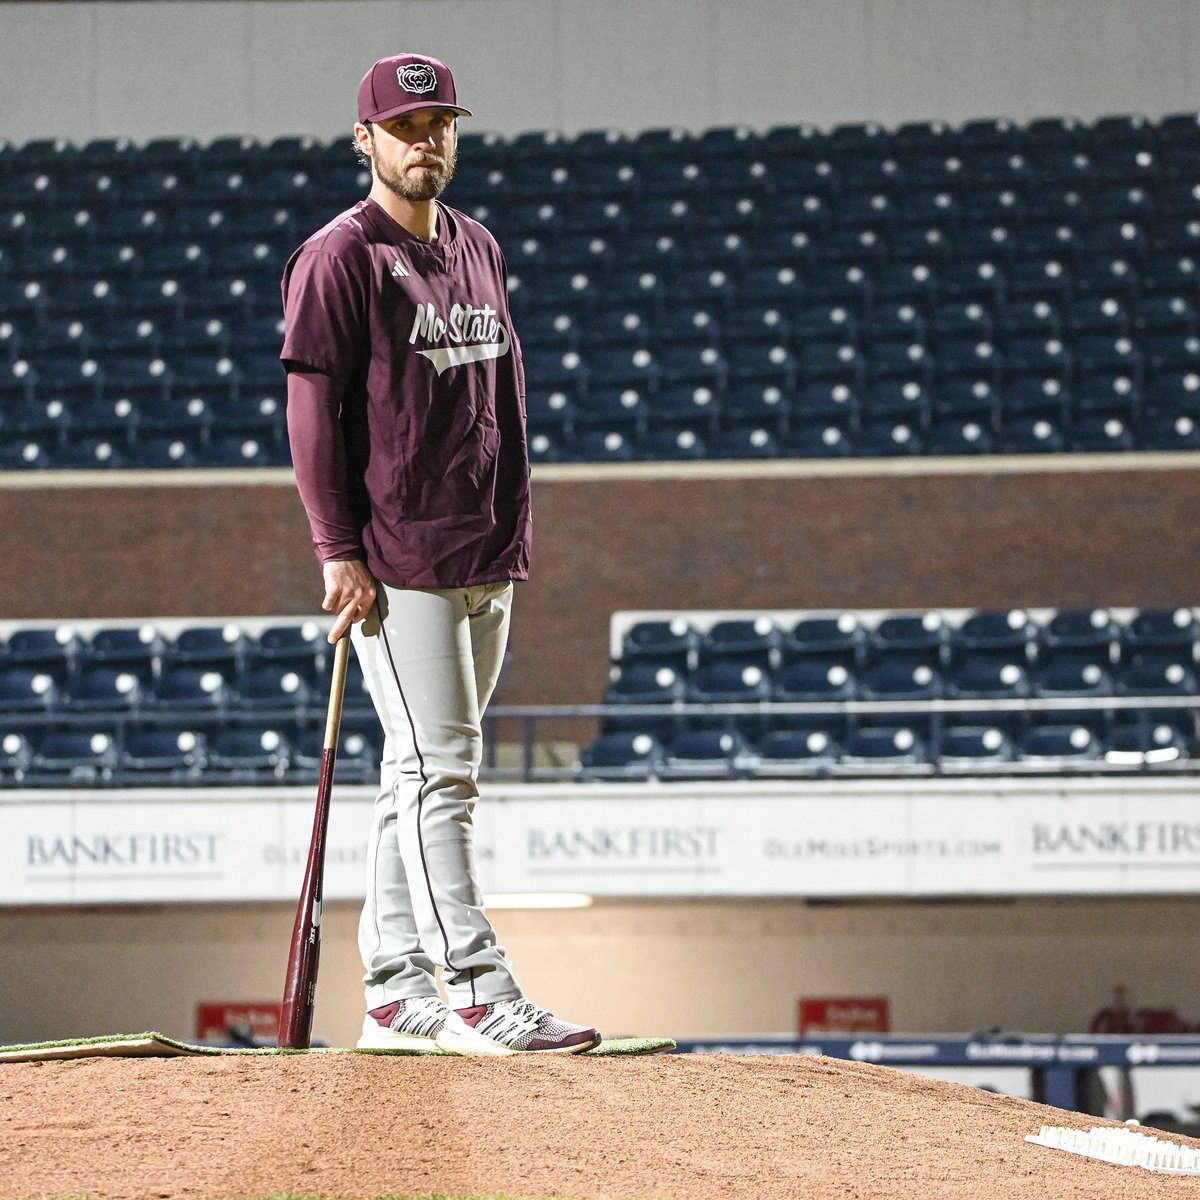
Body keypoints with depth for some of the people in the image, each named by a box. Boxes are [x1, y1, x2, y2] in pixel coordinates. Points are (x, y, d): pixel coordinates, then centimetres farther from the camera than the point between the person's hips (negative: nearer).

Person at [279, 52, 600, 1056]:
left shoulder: (479, 250, 16)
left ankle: (397, 993, 13)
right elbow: (312, 410, -9)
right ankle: (481, 995, -14)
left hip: (484, 560, 8)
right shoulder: (340, 258, -6)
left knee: (430, 778, 9)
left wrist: (513, 535, 15)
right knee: (437, 769, -10)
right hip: (397, 559, -8)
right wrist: (338, 551, -14)